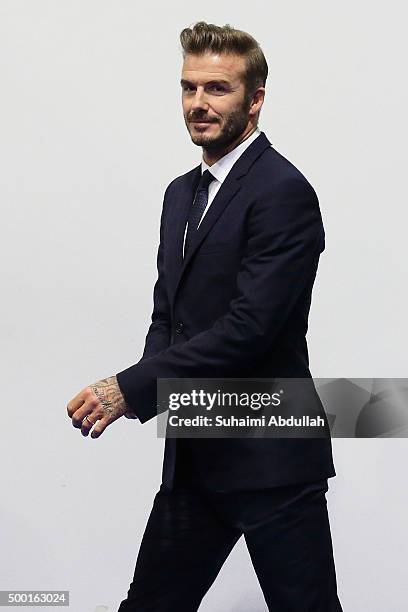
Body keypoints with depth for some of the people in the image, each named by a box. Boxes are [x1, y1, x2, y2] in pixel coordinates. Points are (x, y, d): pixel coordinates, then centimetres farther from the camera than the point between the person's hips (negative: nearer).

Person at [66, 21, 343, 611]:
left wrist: (131, 387, -21)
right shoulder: (181, 193, 14)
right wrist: (136, 391, -4)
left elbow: (251, 325, -22)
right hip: (194, 455, 8)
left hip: (270, 454, -8)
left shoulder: (283, 192, -14)